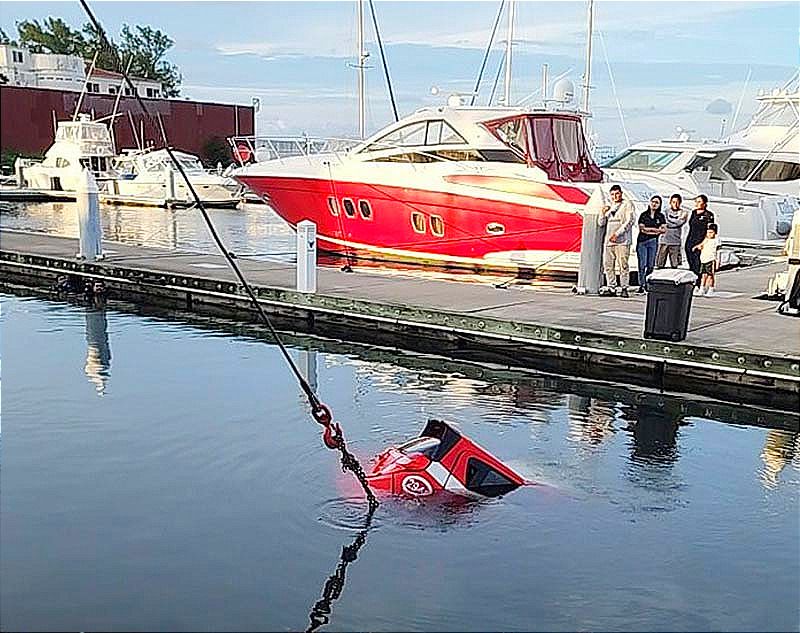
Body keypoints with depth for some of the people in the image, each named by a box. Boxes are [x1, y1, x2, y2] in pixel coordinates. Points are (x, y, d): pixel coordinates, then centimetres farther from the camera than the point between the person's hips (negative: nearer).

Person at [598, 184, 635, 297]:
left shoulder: (627, 204, 5)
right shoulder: (609, 206, 22)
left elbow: (629, 221, -6)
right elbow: (601, 223, 20)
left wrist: (617, 234, -14)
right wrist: (603, 212, 1)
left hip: (622, 241, -5)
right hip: (608, 241, 5)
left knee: (623, 265, -8)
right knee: (608, 266, 2)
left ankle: (624, 288, -6)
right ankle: (611, 288, 7)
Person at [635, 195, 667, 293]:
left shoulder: (661, 216, 12)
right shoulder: (643, 215, 8)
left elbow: (664, 229, 2)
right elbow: (641, 229, -2)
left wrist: (649, 229, -7)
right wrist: (656, 229, -5)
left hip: (653, 242, 1)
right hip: (641, 242, -1)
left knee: (650, 265, -3)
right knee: (642, 265, -7)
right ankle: (641, 286, -6)